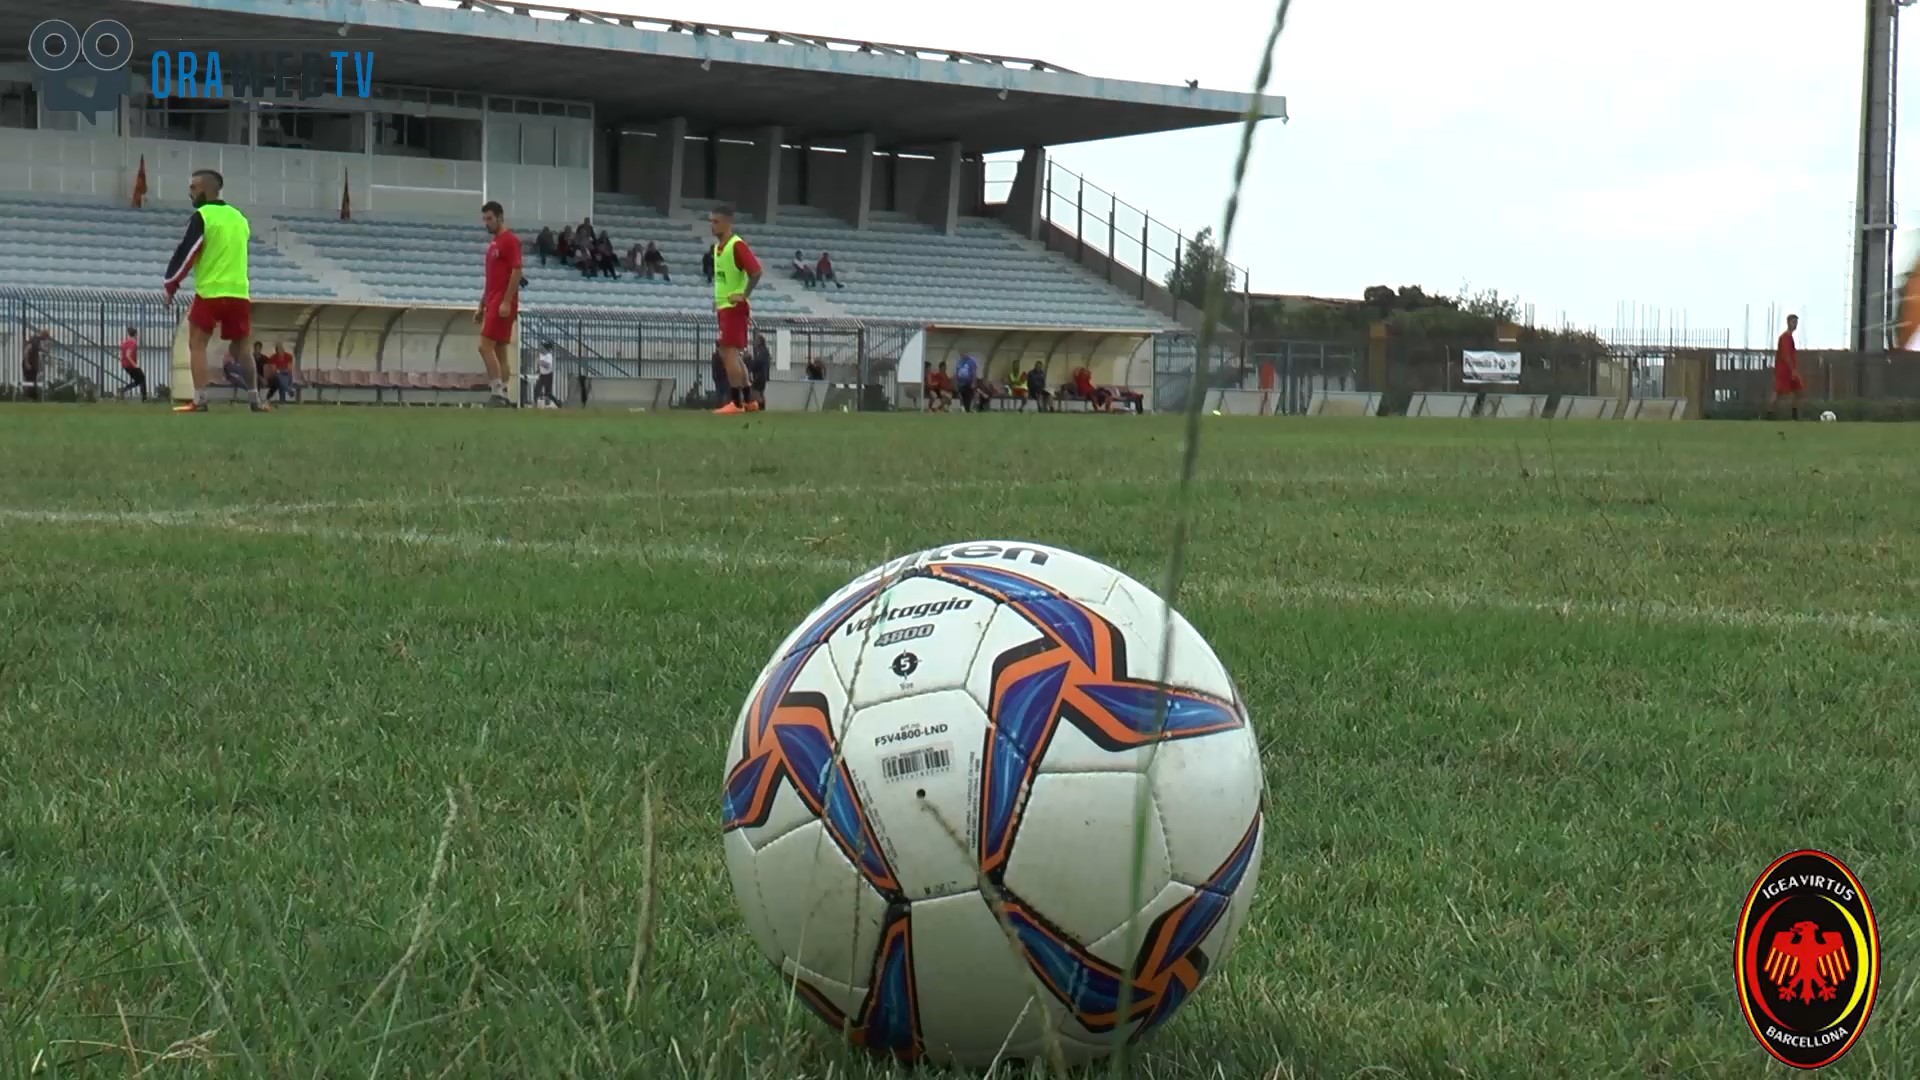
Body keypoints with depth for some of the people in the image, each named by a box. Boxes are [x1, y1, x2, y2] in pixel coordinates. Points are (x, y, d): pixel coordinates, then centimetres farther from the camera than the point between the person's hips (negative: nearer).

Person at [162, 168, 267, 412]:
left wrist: (170, 284, -2)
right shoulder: (239, 217, 16)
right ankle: (255, 400, 18)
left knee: (197, 344, -2)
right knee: (240, 347, 17)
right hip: (239, 292, 6)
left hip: (210, 292, -6)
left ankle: (200, 401, -13)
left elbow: (186, 252, -9)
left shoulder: (201, 216, -6)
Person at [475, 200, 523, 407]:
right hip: (493, 303, 9)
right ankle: (502, 396, 5)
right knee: (499, 350, 6)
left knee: (485, 345, -15)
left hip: (503, 303, -9)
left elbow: (517, 271, -17)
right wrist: (481, 306, 20)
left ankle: (498, 392, -15)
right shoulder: (493, 243, 19)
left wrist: (506, 302, -22)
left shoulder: (510, 240, -9)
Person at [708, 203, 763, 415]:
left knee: (729, 352, -11)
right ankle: (749, 400, 19)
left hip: (734, 307, -10)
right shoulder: (718, 246, 13)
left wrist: (744, 295, -21)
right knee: (729, 354, 12)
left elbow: (756, 271, -23)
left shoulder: (737, 245, -15)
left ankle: (736, 402, -8)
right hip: (723, 306, 10)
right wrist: (717, 299, 16)